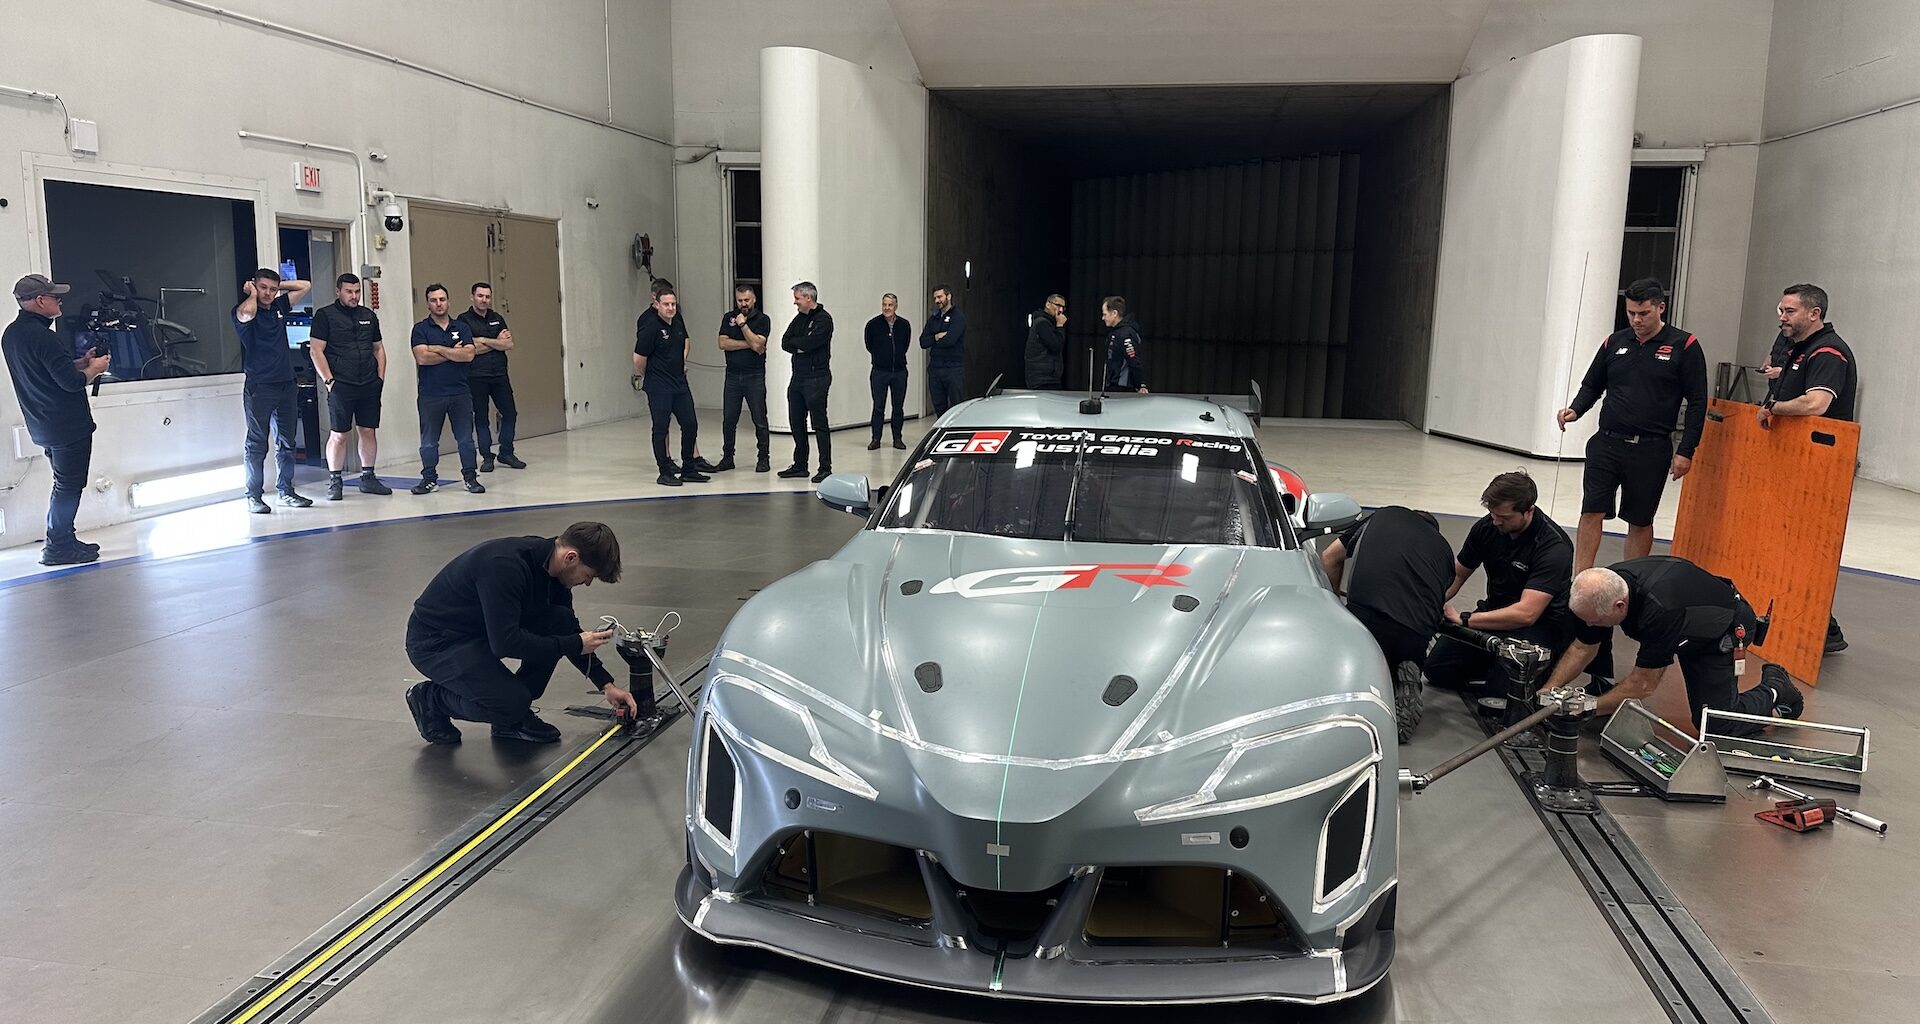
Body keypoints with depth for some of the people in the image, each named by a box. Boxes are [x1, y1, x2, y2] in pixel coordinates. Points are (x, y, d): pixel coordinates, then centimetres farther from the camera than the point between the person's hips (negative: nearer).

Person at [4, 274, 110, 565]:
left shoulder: (11, 334, 9)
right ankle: (58, 547, 5)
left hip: (42, 426, 9)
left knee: (64, 484, 19)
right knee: (69, 486, 0)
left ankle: (61, 540, 24)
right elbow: (71, 382, -23)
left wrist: (81, 362, 11)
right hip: (68, 426, -9)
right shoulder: (42, 336, -22)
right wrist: (94, 369, -5)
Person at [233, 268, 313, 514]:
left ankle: (286, 492, 19)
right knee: (257, 445, -1)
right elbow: (247, 312, -29)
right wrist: (253, 294, -10)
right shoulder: (243, 311, -4)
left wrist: (278, 286, 10)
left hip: (286, 385, 6)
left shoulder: (279, 306, 13)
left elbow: (304, 286, 20)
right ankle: (254, 497, 4)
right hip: (259, 388, -6)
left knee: (286, 443, 11)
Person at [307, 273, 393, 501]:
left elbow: (379, 348, 21)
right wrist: (329, 381, -11)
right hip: (341, 386, -5)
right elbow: (316, 350, -5)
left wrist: (380, 377, 9)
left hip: (370, 386, 5)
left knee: (369, 431, 7)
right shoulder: (325, 315, -1)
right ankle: (334, 482, 7)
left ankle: (368, 478, 16)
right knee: (339, 435, -1)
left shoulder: (369, 316, 15)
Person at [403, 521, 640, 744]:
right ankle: (430, 698, 3)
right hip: (434, 641, -8)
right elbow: (505, 642, -33)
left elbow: (568, 629, 7)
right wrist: (575, 644, -24)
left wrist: (606, 684, 2)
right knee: (512, 702, -24)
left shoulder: (550, 563, -5)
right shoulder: (506, 565, -32)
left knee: (561, 622, -9)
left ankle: (514, 715, 5)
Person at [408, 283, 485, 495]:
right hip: (430, 395, -1)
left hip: (460, 392, 1)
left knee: (466, 439, 3)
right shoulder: (420, 329, 2)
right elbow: (422, 357, -13)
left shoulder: (461, 327, 9)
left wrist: (439, 349, -10)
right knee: (429, 442, 6)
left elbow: (469, 354, -7)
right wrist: (453, 353, -6)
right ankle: (429, 479, 16)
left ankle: (471, 477, 12)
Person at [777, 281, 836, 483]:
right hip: (798, 377, 9)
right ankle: (800, 465, 22)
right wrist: (802, 345, -9)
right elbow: (785, 343, 9)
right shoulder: (799, 318, 18)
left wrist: (795, 343, -1)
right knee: (796, 423, 12)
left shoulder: (823, 319, -8)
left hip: (816, 378, -8)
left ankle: (825, 468, -2)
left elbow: (809, 342, -20)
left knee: (820, 424, -6)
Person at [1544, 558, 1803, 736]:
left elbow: (1645, 683, -32)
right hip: (1687, 629, 7)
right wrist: (1548, 690, -19)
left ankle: (1774, 693, 17)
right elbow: (1582, 648, -10)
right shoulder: (1604, 588, -22)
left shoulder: (1659, 609, -43)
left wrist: (1591, 708, -29)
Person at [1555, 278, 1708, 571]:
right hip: (1606, 443, 2)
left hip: (1651, 450, -2)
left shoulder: (1684, 346, -2)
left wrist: (1686, 451, -6)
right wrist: (1575, 410, -4)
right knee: (1591, 513, -5)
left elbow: (1697, 402, -1)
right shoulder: (1615, 342, 8)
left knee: (1640, 521, 8)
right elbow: (1592, 386, 18)